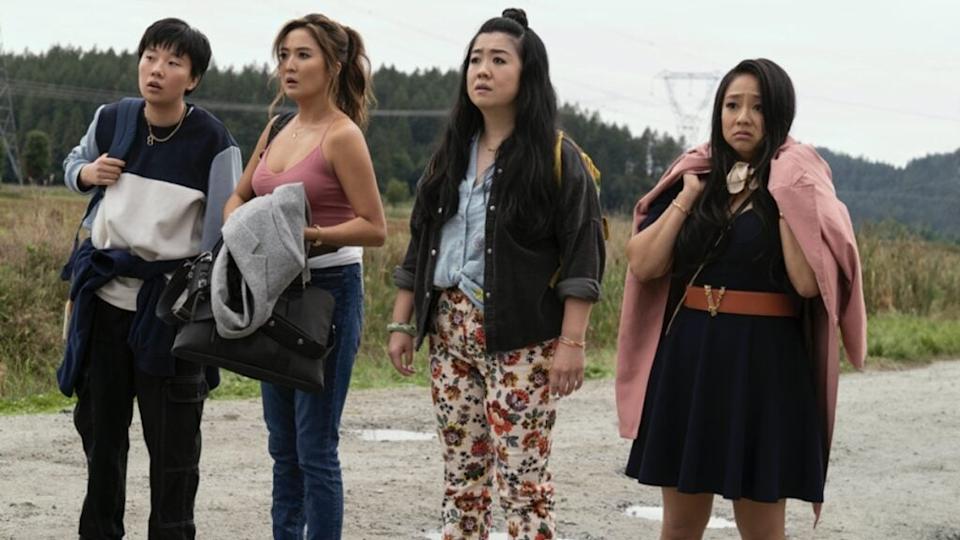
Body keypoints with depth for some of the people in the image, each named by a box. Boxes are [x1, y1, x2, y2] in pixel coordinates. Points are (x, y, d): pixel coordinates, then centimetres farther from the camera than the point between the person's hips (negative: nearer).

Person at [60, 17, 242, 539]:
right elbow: (73, 163, 22)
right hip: (106, 295, 4)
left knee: (172, 440, 2)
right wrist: (87, 173, -2)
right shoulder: (110, 120, 1)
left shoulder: (213, 143, -10)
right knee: (100, 427, 13)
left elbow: (222, 236, -6)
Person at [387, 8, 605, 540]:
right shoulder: (451, 155, 12)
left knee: (521, 476, -6)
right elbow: (420, 241, 16)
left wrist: (571, 341, -17)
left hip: (519, 336, -6)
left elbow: (580, 255, -10)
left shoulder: (557, 159, -6)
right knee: (461, 469, 10)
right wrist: (401, 322, 11)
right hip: (450, 329, 6)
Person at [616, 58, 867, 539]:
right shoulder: (695, 177, 10)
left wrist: (784, 201, -15)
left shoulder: (798, 185, -2)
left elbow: (808, 282, -16)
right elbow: (643, 265, 1)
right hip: (688, 358, 4)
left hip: (765, 364, -4)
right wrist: (686, 197, -2)